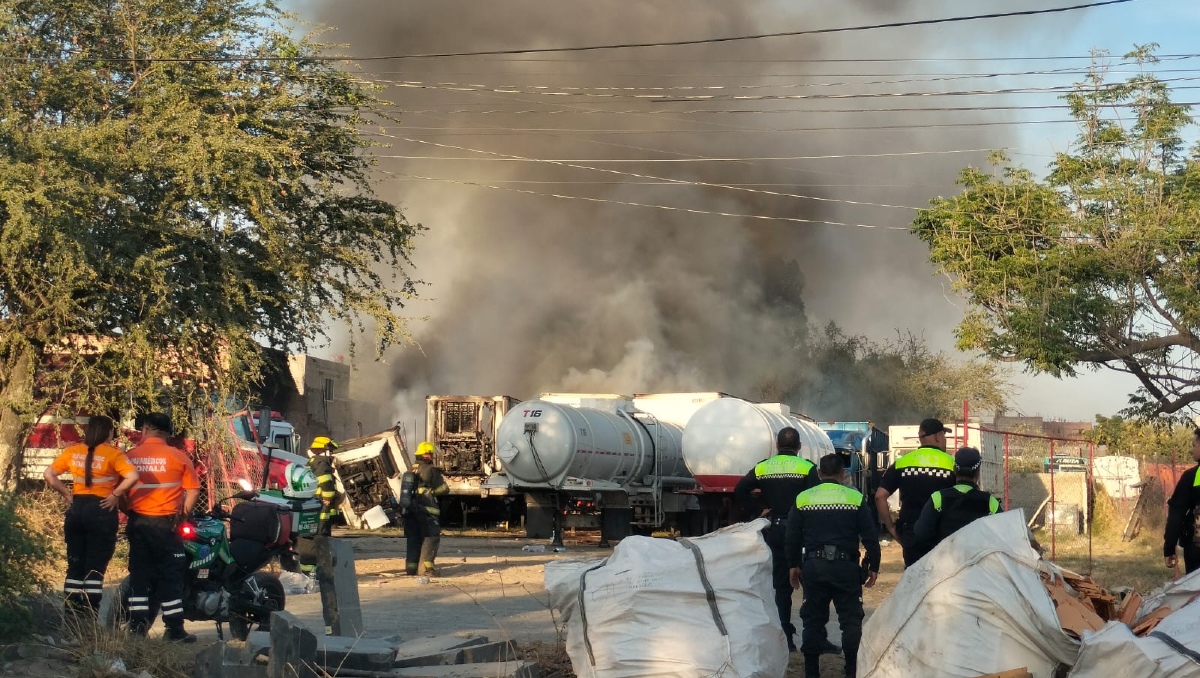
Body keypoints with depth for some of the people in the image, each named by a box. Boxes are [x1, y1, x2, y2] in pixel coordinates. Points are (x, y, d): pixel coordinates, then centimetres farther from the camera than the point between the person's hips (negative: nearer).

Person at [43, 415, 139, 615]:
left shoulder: (72, 451, 6)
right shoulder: (113, 454, -8)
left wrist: (67, 493, 10)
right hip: (102, 510, -5)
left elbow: (48, 474, 8)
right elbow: (132, 476, -21)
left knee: (75, 567, 11)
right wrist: (116, 495, -10)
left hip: (76, 509, 5)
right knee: (95, 568, -1)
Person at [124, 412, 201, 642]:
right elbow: (193, 490, -4)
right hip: (165, 523, -2)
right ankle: (175, 630, 1)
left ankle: (137, 627, 7)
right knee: (171, 575, 2)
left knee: (139, 573, 9)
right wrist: (183, 514, 10)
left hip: (137, 521, 2)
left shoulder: (130, 456, 1)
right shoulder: (177, 457, -4)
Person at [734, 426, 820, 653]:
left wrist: (759, 510, 1)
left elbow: (739, 490, -3)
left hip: (773, 532, 4)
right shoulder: (807, 468, -5)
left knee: (781, 586, 11)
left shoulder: (762, 468, 6)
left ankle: (785, 638, 10)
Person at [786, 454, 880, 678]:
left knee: (813, 620, 9)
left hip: (813, 565, 2)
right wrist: (873, 566, 10)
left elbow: (792, 537, 6)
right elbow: (870, 537, 0)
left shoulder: (802, 499, 3)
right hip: (846, 566, -1)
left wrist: (793, 565, 17)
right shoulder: (856, 498, 0)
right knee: (851, 620, 4)